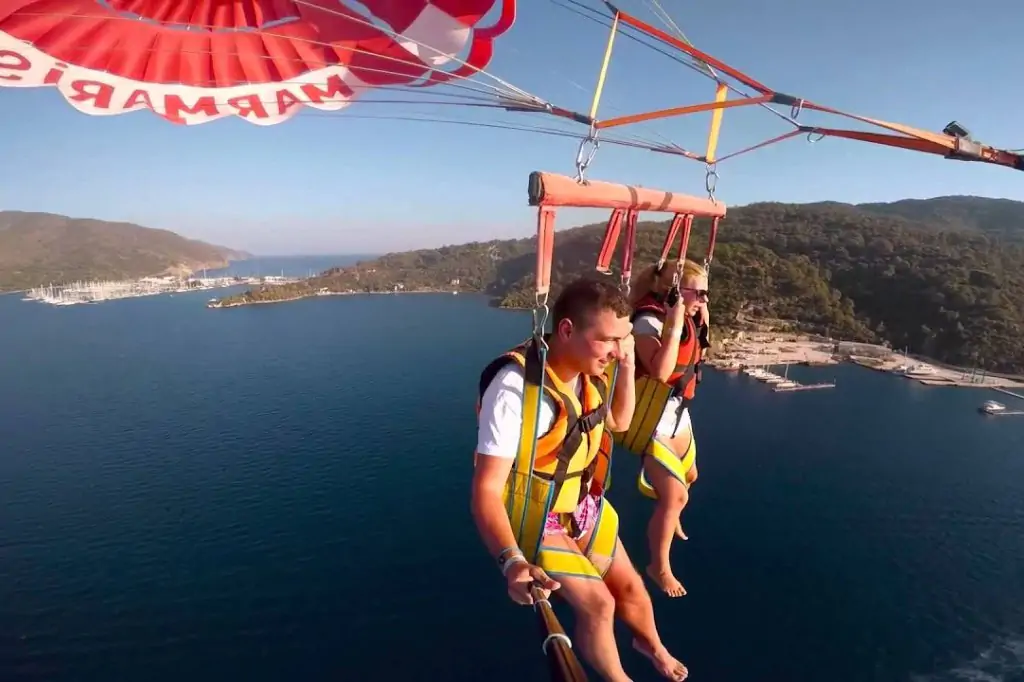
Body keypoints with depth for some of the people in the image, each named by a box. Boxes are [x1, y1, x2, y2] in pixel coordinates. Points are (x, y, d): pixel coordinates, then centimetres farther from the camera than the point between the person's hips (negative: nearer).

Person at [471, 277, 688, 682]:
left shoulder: (590, 373, -10)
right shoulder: (515, 387, -34)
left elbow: (619, 422, 10)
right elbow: (486, 490, -33)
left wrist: (627, 366, -7)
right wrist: (513, 561, -48)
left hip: (583, 508, 7)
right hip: (534, 520, -6)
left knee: (630, 587, 17)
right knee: (598, 603, -9)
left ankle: (651, 645, 52)